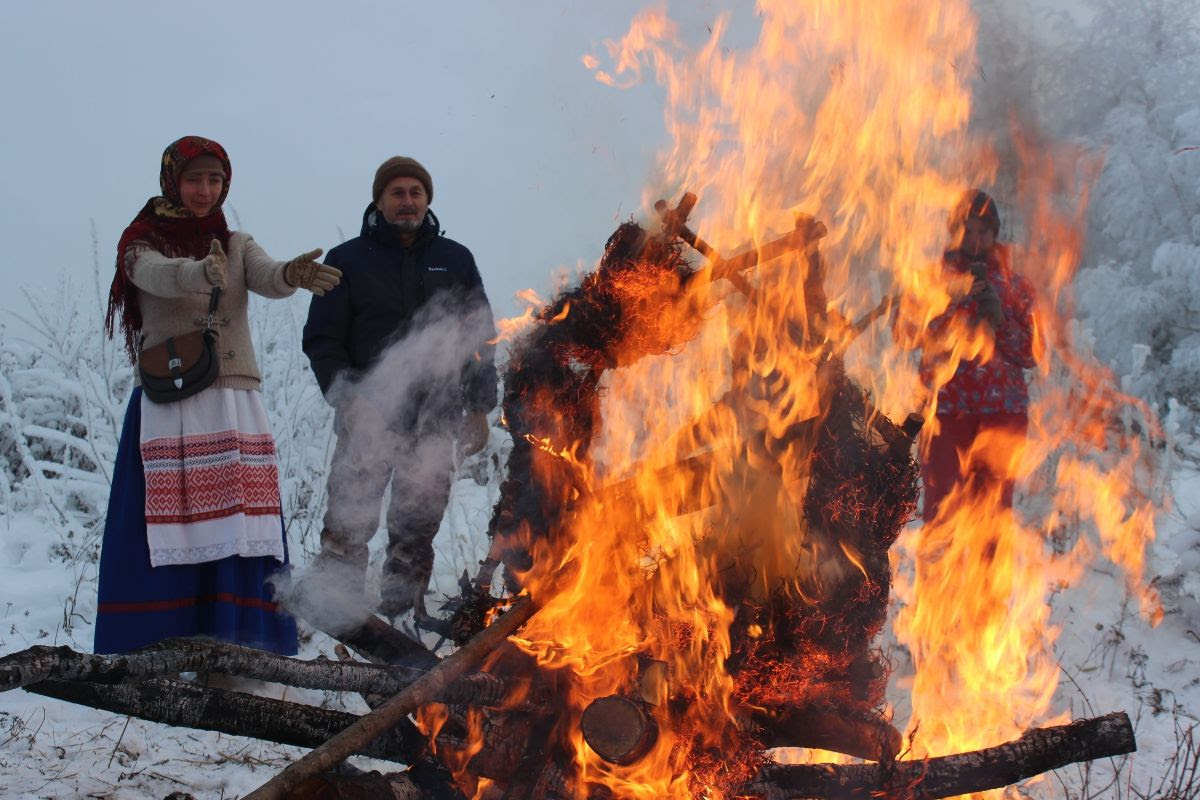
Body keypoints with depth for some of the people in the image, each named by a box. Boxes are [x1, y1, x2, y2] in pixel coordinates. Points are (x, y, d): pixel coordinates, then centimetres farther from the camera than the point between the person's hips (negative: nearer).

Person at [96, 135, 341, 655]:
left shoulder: (236, 246, 14)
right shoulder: (142, 245, 5)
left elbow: (266, 278, -8)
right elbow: (159, 275, -19)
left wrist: (294, 274, -33)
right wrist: (201, 273, -43)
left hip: (235, 405, 3)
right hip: (169, 404, -3)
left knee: (241, 531, -4)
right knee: (161, 533, -8)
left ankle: (238, 644, 0)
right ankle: (150, 652, -4)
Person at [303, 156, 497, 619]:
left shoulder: (455, 261, 12)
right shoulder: (347, 260, 6)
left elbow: (480, 338, 13)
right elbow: (322, 341, 2)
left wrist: (478, 408, 6)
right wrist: (346, 399, -11)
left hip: (435, 422, 2)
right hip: (368, 419, -2)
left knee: (417, 531, 6)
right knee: (348, 525, -8)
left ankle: (402, 610, 13)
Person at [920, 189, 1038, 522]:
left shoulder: (1014, 285, 15)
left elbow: (1032, 354, 9)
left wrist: (1001, 321, -8)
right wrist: (957, 301, -13)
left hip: (1003, 410, 1)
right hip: (947, 407, -1)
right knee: (941, 506, -10)